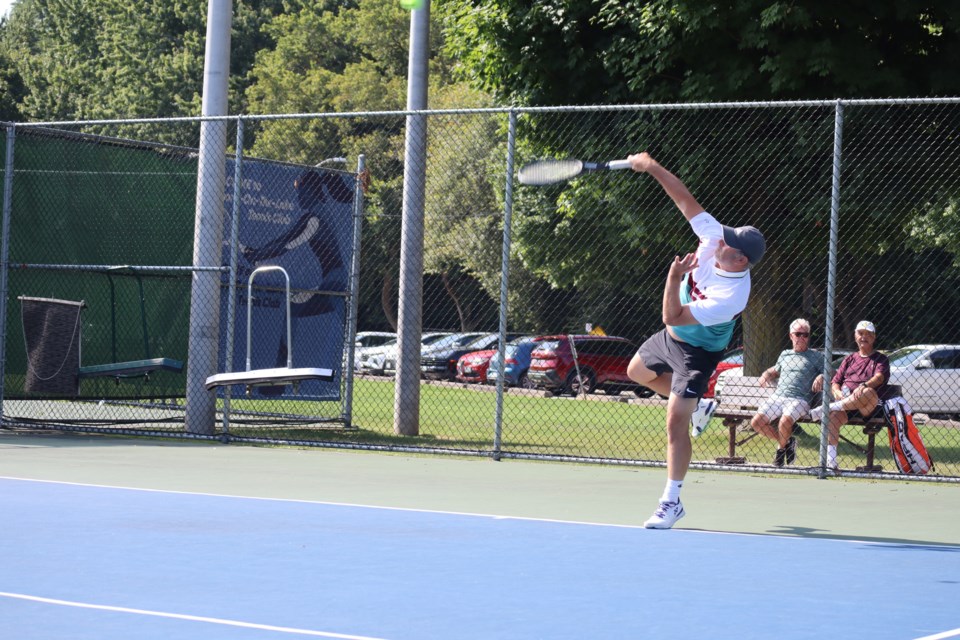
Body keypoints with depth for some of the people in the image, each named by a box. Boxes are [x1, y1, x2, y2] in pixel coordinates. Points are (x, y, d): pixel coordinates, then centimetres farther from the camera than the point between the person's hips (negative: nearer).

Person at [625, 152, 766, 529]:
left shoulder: (731, 297, -41)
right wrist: (652, 168, -20)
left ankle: (672, 502, -1)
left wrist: (674, 278, -42)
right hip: (671, 338, 9)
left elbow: (672, 317, -38)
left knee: (675, 422, -11)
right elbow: (686, 201, -14)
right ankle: (697, 406, 46)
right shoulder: (713, 236, -24)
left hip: (696, 352, -9)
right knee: (637, 372, 31)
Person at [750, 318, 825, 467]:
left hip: (799, 399, -4)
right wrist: (766, 375, 20)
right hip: (777, 397, 4)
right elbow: (775, 370, 43)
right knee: (756, 422, -19)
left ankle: (782, 448, -1)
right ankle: (786, 441, 4)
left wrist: (821, 377, -14)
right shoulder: (785, 354, 27)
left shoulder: (816, 356, 13)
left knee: (785, 421, -35)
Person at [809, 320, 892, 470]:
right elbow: (834, 383, 18)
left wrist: (864, 386, -28)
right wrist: (838, 393, -7)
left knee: (869, 393, -39)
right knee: (833, 417, -33)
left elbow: (879, 377, -7)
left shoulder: (880, 359, 15)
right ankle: (830, 462, -38)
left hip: (869, 407, -2)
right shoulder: (850, 359, 26)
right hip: (845, 403, 2)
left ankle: (826, 408, -33)